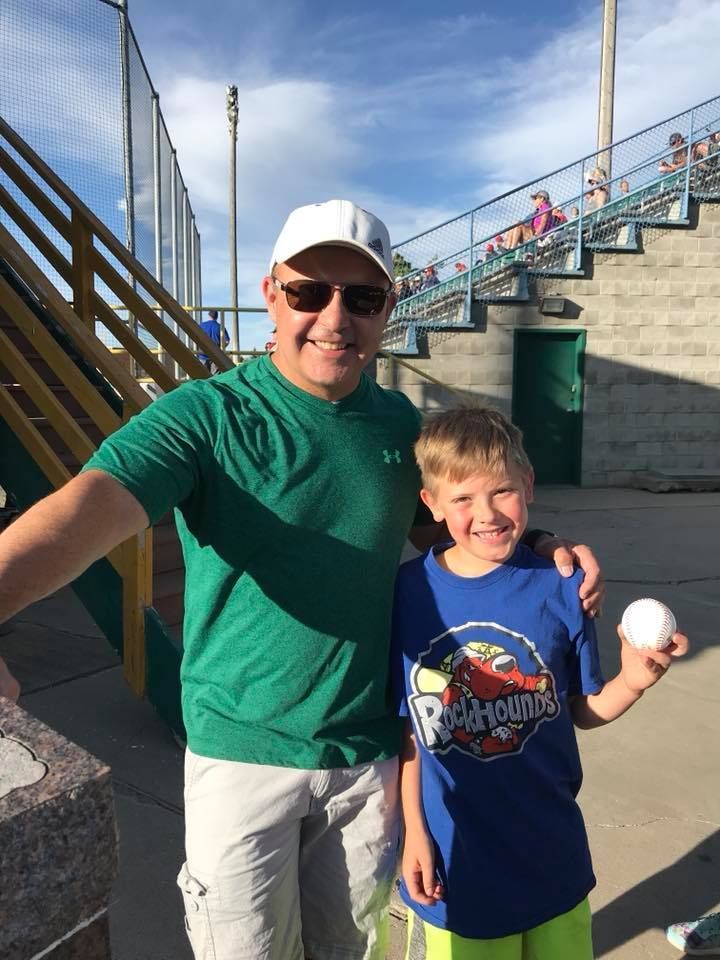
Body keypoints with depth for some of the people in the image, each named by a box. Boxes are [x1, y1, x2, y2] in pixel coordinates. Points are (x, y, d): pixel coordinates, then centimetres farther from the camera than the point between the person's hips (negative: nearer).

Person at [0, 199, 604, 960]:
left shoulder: (400, 423, -2)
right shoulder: (206, 415, -17)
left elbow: (439, 530, 12)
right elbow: (95, 501, -34)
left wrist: (537, 551, -6)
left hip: (371, 752, 4)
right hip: (242, 754, -3)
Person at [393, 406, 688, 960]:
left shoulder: (559, 588, -11)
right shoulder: (409, 592, -14)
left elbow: (583, 710, -1)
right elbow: (405, 728, -6)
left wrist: (632, 682, -19)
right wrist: (414, 832, -5)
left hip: (551, 853, 2)